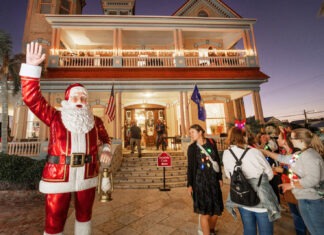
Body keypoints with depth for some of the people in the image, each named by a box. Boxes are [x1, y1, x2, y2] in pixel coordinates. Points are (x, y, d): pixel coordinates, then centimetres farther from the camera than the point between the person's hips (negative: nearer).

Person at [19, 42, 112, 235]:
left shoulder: (95, 121, 4)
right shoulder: (55, 118, -1)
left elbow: (105, 138, 18)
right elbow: (32, 98, -11)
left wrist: (106, 150, -2)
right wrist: (32, 67, -18)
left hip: (87, 175, 3)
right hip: (59, 176, -2)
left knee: (84, 214, 19)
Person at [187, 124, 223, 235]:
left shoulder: (211, 143, 0)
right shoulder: (192, 148, -3)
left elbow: (217, 161, 7)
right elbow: (190, 166, 0)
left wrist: (220, 177, 7)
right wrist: (189, 184, -2)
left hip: (213, 180, 3)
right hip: (200, 181, -2)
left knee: (216, 210, 13)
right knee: (205, 212, 1)